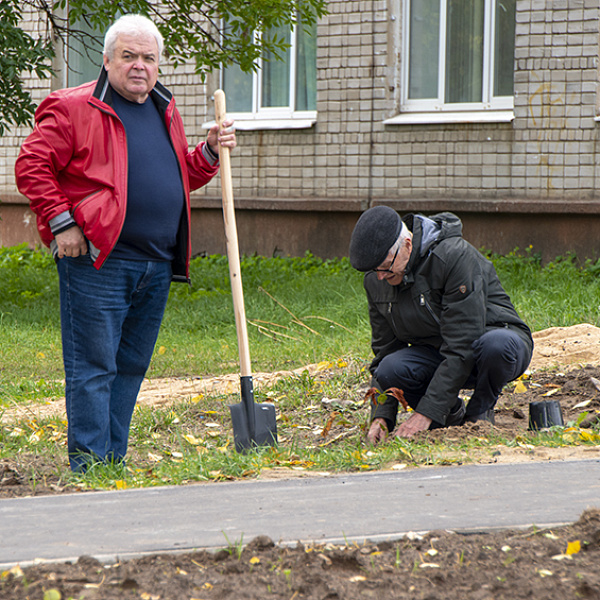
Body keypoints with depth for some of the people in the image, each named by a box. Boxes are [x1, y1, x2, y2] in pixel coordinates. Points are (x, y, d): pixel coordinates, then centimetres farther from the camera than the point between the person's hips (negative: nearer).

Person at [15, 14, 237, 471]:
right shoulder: (75, 109, -5)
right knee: (93, 366, -5)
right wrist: (62, 223, -13)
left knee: (131, 367, 12)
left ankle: (114, 463, 19)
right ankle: (88, 468, -2)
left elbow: (180, 179, 27)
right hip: (97, 262, -7)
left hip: (157, 268, 7)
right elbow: (31, 167, -7)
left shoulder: (165, 113, 18)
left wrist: (209, 152, 9)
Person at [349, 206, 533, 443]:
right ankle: (452, 415, 1)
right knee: (390, 370, -27)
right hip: (435, 351, 5)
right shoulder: (376, 280, -5)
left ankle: (480, 412, -10)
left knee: (497, 344, -41)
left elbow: (461, 349, -29)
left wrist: (426, 413, -32)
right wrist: (381, 416, -13)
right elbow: (384, 349, 1)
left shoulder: (456, 256, -27)